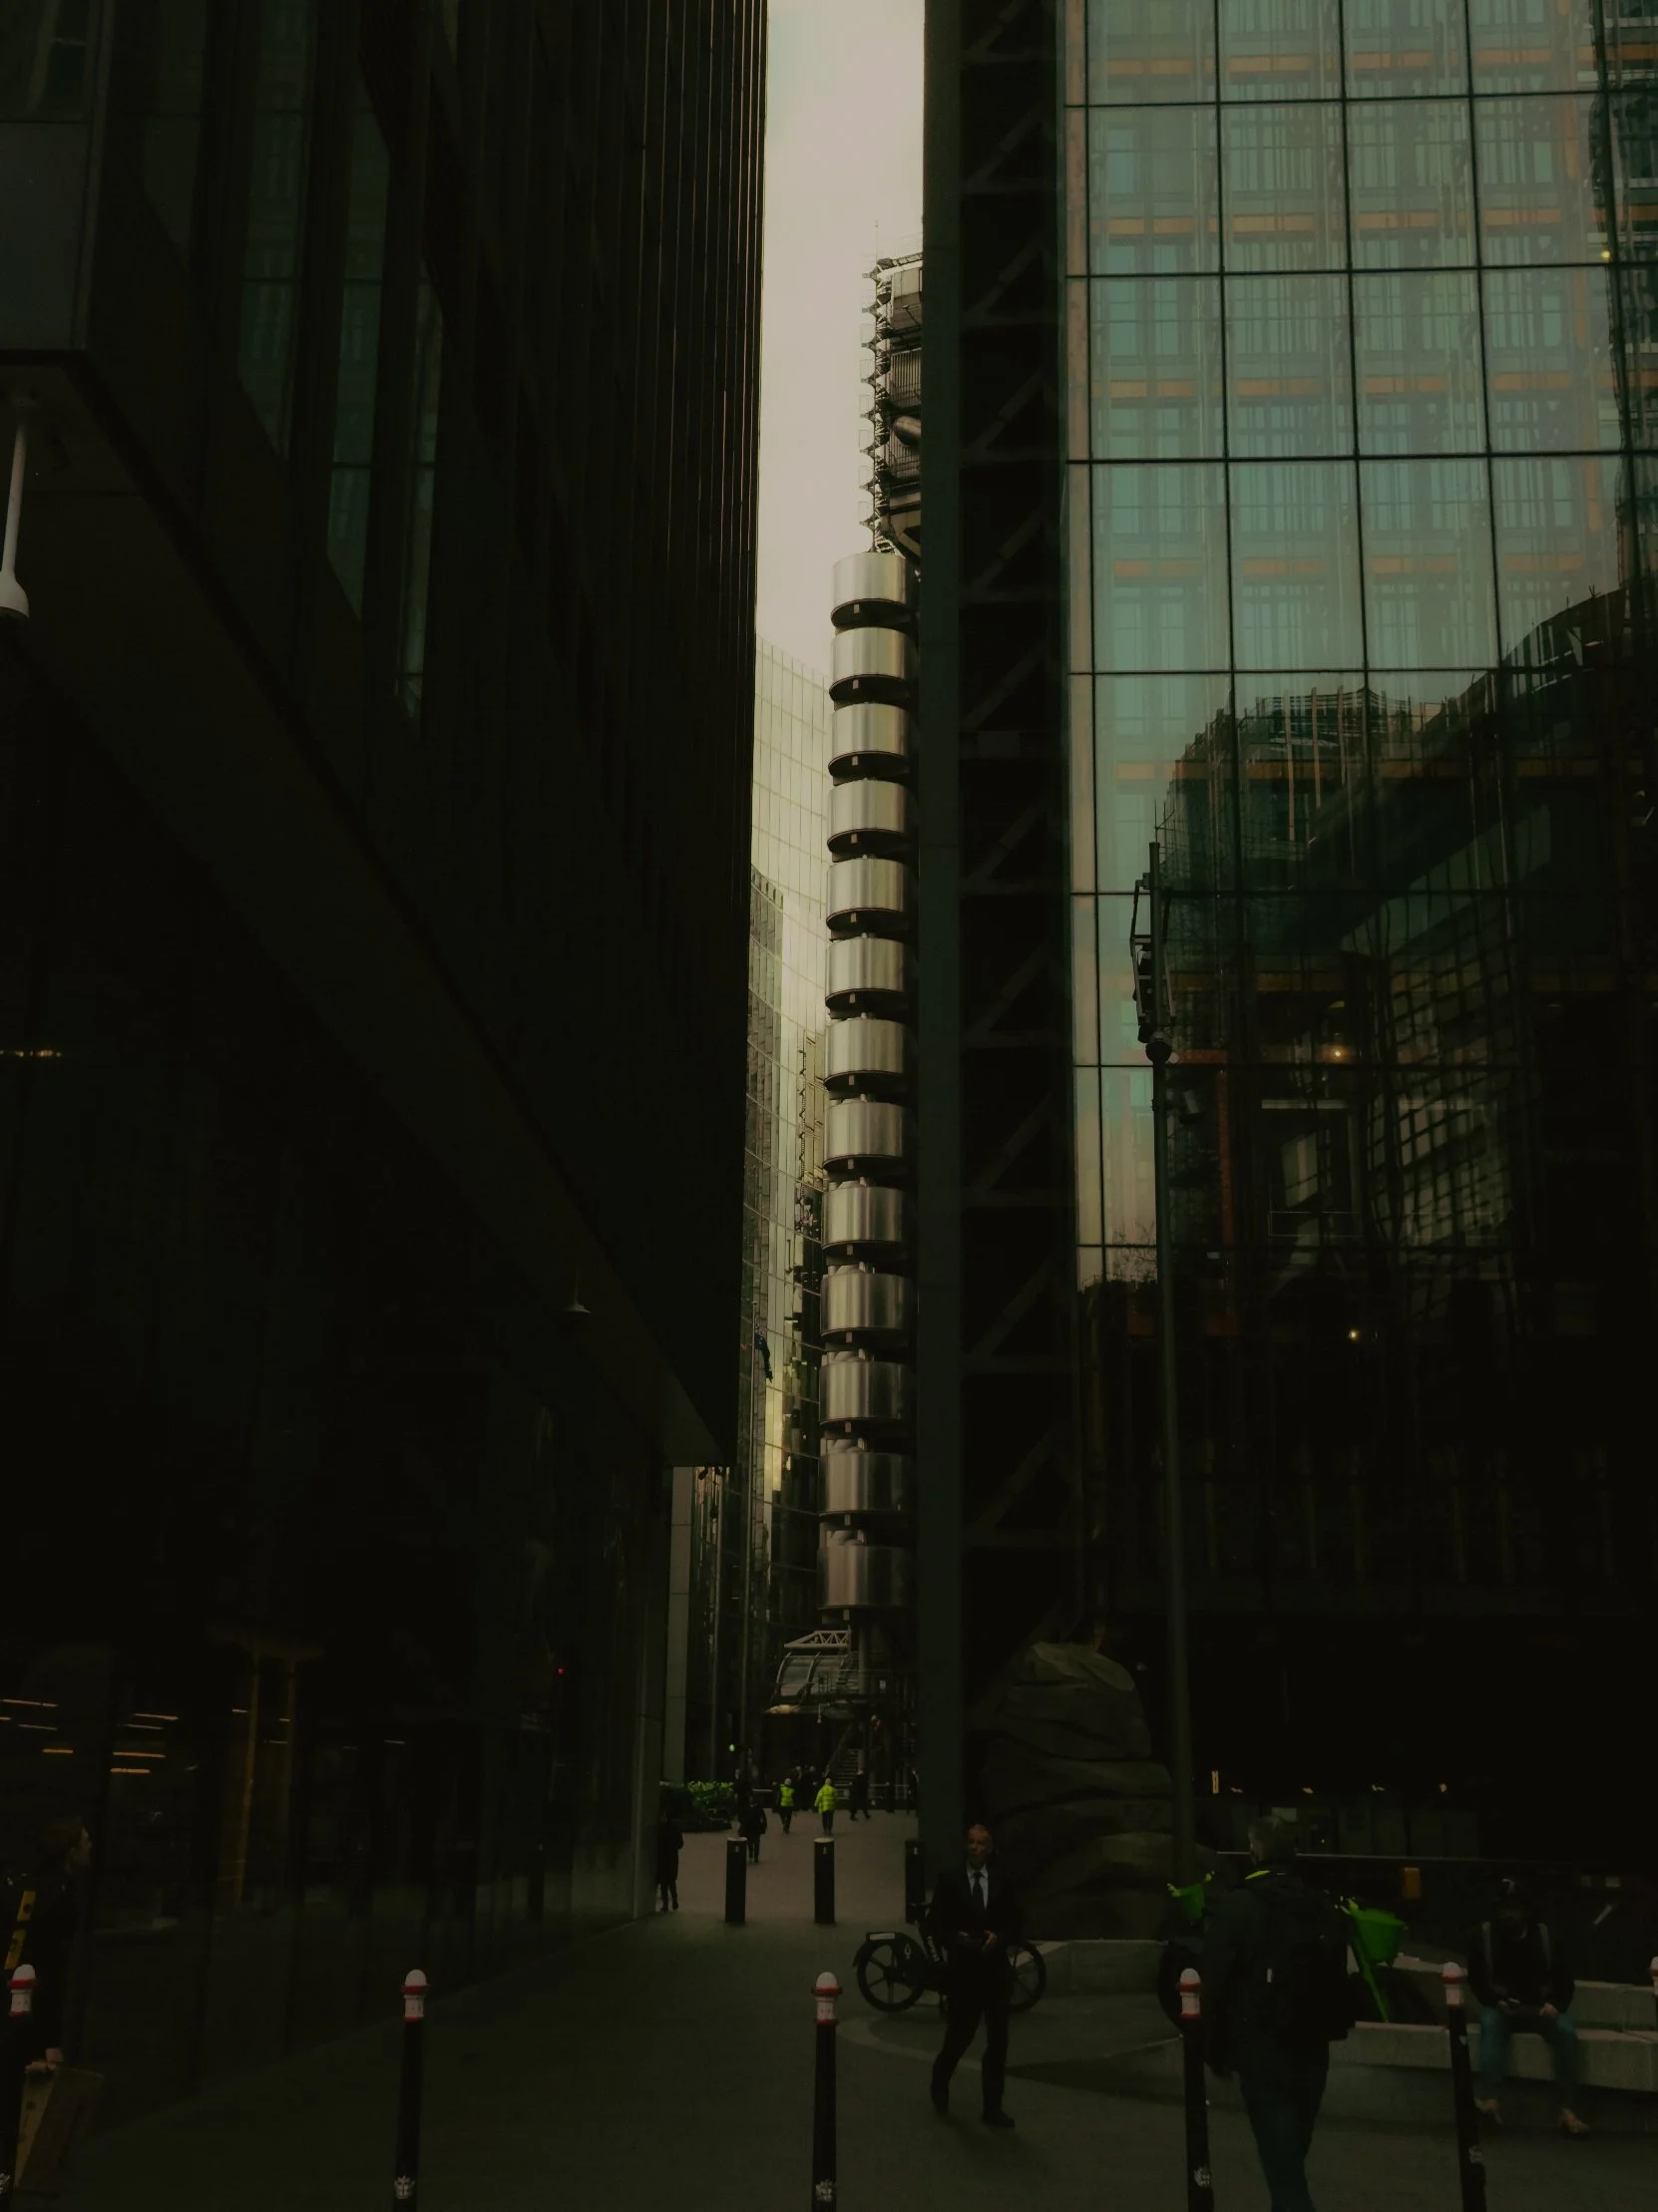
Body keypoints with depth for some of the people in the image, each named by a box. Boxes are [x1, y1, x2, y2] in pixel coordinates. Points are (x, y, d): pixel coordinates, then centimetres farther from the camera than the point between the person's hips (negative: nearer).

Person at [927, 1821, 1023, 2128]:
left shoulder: (1001, 1881, 4)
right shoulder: (949, 1879, -1)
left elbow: (1016, 1922, 7)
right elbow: (934, 1921, 0)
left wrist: (999, 1936, -11)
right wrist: (953, 1938, -16)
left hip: (995, 1970, 2)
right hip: (963, 1969, -2)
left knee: (998, 2040, 2)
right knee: (960, 2033, 5)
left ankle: (993, 2108, 10)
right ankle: (940, 2082, 34)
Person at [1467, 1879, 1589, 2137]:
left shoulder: (1545, 1935, -3)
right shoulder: (1483, 1935, -5)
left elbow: (1564, 1980, -1)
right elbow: (1476, 1980, -3)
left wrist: (1555, 2004, -22)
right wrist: (1498, 2002, -21)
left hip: (1540, 2006, 1)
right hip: (1501, 2005, -1)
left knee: (1566, 2030, -31)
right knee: (1491, 2024, -36)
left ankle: (1567, 2110, -33)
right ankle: (1488, 2098, -50)